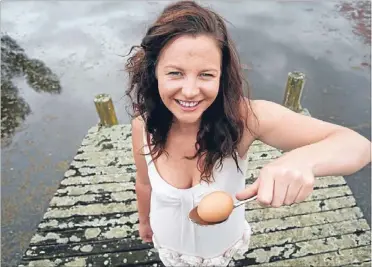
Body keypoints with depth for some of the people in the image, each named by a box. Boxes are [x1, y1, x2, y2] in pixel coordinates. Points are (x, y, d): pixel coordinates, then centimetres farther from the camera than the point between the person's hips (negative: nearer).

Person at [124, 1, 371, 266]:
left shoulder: (244, 116, -36)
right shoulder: (143, 126, -29)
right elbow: (145, 184, -9)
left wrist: (301, 160, -58)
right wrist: (144, 221, 10)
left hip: (224, 243, 0)